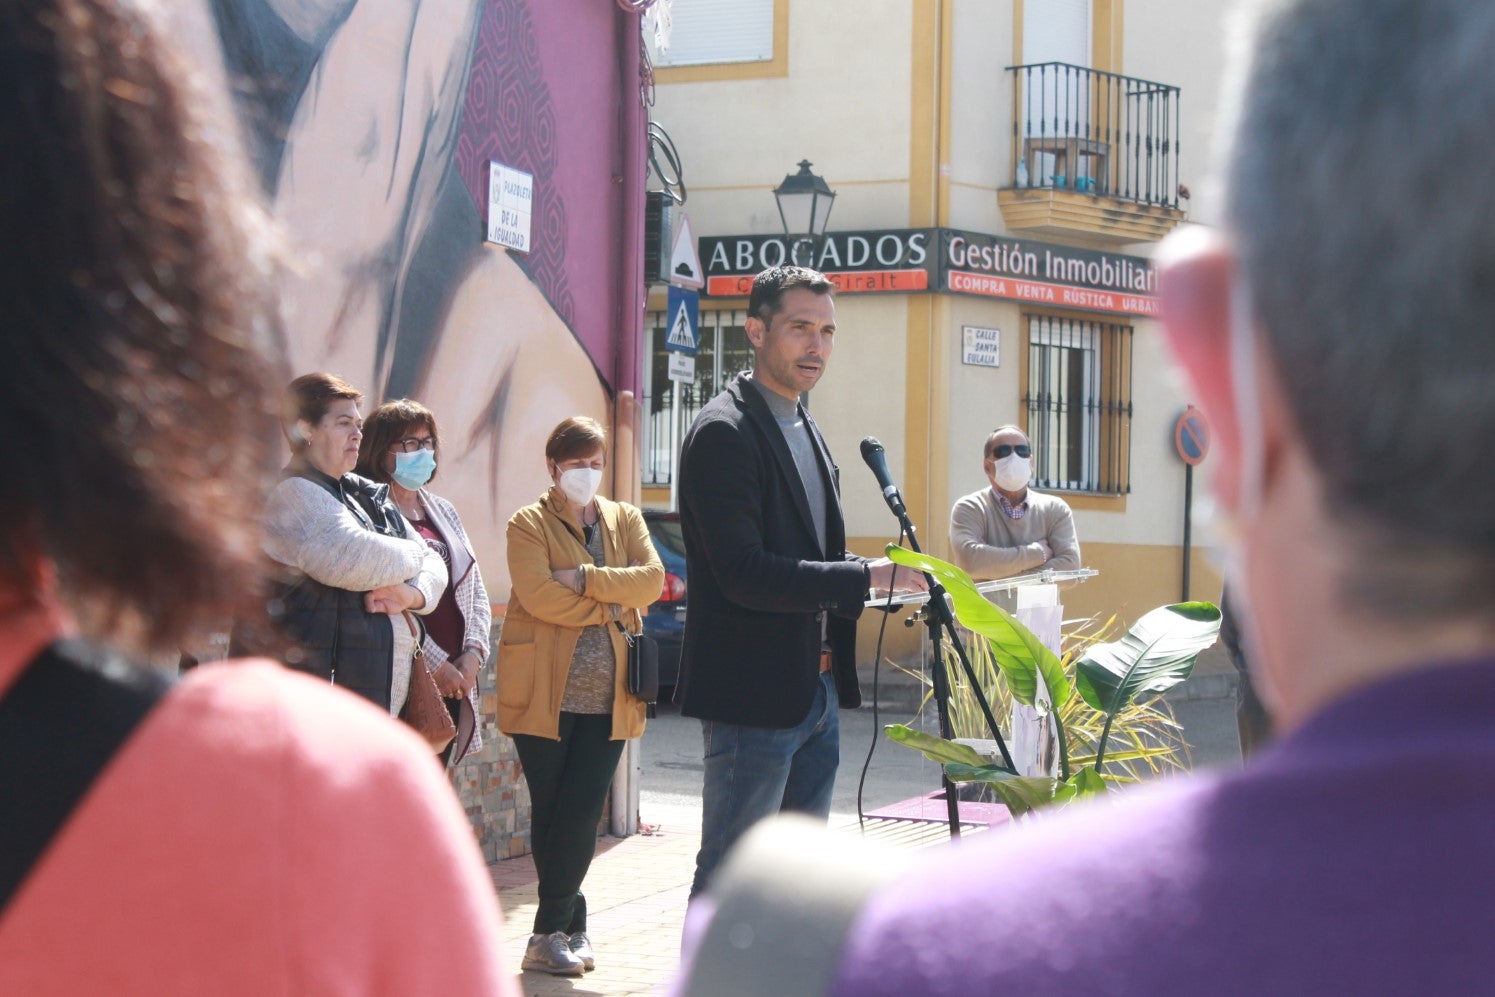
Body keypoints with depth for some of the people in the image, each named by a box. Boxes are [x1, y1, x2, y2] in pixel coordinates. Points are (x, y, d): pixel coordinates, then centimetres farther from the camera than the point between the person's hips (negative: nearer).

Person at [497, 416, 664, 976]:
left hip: (607, 696, 3)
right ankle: (571, 925, 15)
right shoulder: (529, 524, 1)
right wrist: (611, 605, -9)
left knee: (582, 813, -3)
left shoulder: (625, 519, 14)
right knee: (550, 813, 3)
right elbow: (538, 595, -15)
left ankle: (550, 934, 4)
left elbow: (652, 580, -4)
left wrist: (585, 579, -14)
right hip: (545, 692, -2)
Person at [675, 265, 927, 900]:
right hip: (753, 690, -9)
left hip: (818, 690, 9)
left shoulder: (808, 433, 17)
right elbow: (742, 572, -22)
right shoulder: (723, 433, -14)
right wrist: (864, 576, -21)